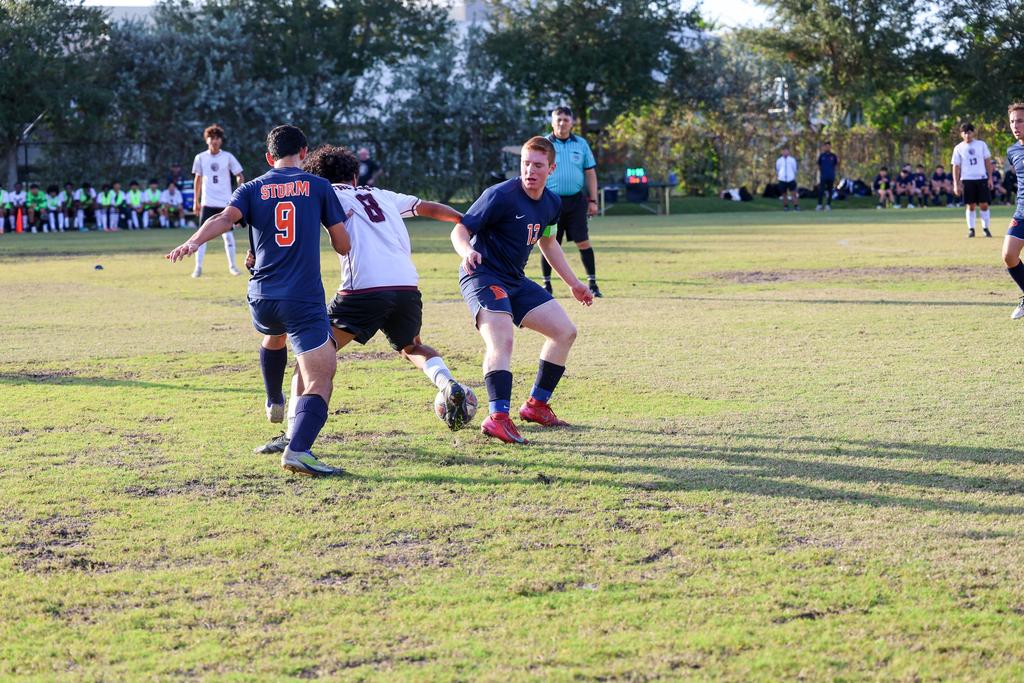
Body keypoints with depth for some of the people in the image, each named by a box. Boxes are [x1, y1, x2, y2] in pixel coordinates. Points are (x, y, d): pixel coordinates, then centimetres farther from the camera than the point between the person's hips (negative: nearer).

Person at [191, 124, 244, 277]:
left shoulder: (228, 157, -1)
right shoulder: (200, 158, 2)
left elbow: (240, 176, 3)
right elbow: (198, 179, 12)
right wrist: (196, 201, 12)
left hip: (225, 202, 0)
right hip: (207, 202, 0)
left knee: (228, 234, 5)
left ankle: (232, 266, 16)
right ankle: (198, 267, -2)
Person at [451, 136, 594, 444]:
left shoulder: (552, 203, 6)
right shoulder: (501, 195, -18)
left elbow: (548, 242, 24)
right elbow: (460, 230, -17)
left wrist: (574, 283, 28)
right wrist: (467, 251, -40)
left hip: (516, 281, 8)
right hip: (483, 277, -8)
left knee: (565, 331, 9)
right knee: (501, 341, -30)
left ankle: (536, 405, 18)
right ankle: (498, 416, -40)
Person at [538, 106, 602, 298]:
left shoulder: (581, 144, 9)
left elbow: (590, 173, 12)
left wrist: (593, 200, 6)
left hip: (576, 200, 1)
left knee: (583, 242, -2)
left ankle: (592, 283, 4)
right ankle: (546, 284, 13)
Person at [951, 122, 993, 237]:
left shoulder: (981, 145, 6)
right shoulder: (958, 148, 4)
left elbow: (988, 162, 9)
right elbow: (956, 167, 3)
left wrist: (990, 178, 2)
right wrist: (956, 184, -3)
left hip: (982, 178, 1)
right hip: (967, 180, -1)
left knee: (984, 205, -2)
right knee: (971, 205, 0)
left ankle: (985, 228, 8)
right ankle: (971, 229, 8)